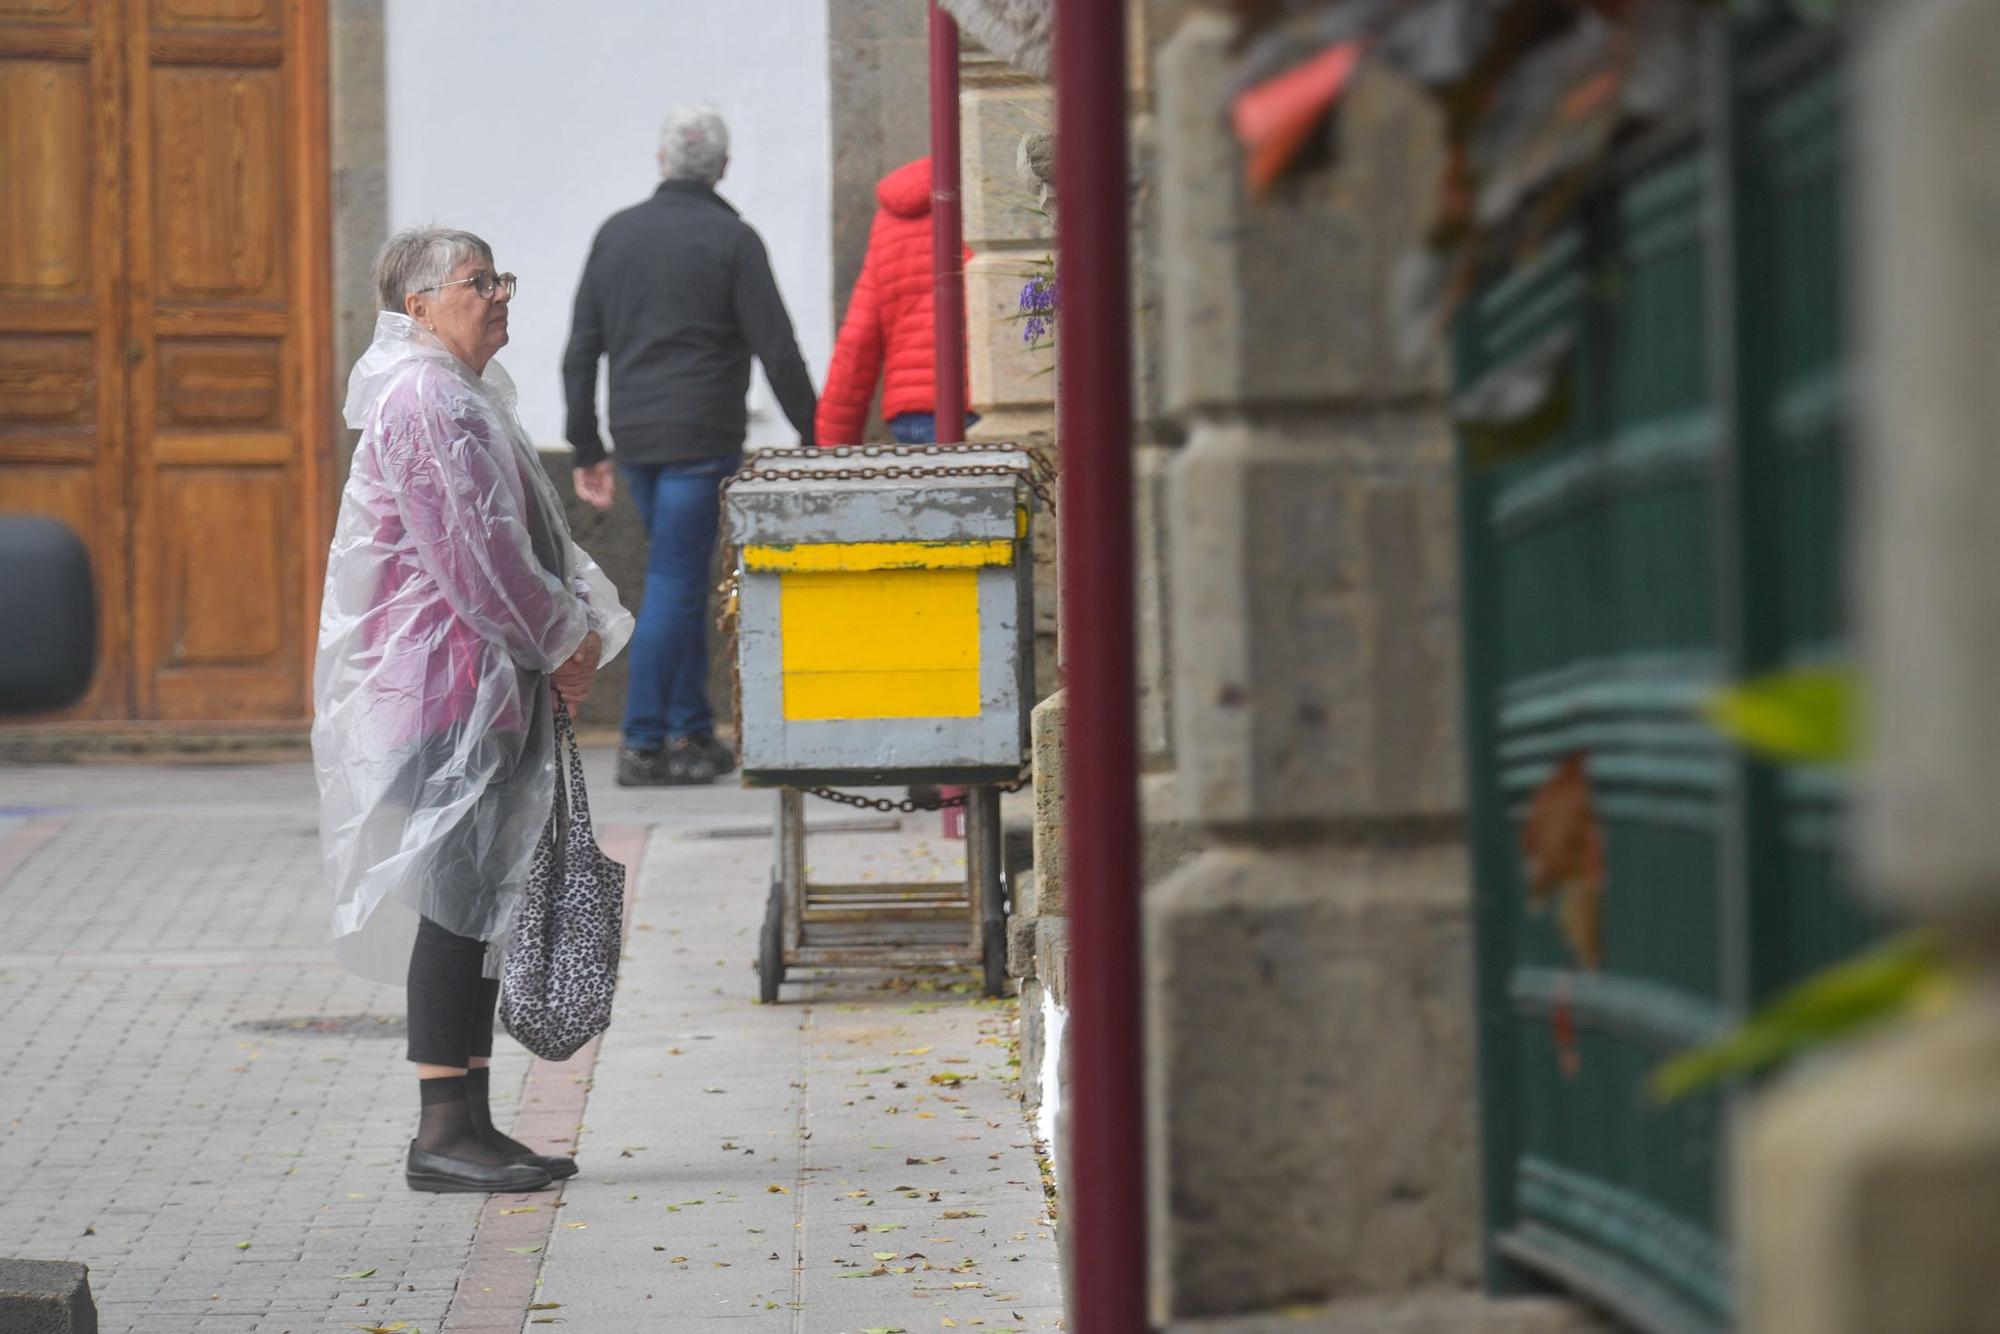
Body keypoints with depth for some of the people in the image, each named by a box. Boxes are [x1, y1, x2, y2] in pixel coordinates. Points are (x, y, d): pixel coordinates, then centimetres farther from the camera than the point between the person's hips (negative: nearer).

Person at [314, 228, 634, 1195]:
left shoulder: (464, 399, 20)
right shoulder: (423, 402, -14)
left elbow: (524, 537, 25)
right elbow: (472, 553, -18)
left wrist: (575, 625, 10)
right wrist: (562, 639, -9)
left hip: (488, 691, 11)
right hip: (447, 685, -11)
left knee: (485, 900, 10)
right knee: (458, 898, -9)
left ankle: (469, 1123, 14)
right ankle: (443, 1133, -6)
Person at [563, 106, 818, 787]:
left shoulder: (616, 233, 10)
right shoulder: (730, 239, -6)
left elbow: (580, 352, 11)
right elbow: (777, 349, -9)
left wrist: (587, 449, 16)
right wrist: (813, 435, 0)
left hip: (635, 437, 6)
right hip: (701, 437, -6)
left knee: (681, 577, 16)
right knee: (675, 582, -5)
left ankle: (691, 731, 18)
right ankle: (643, 744, -7)